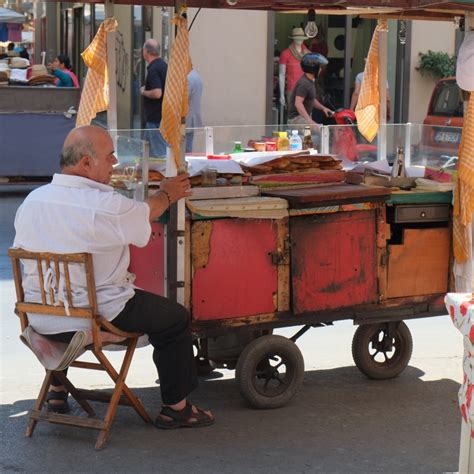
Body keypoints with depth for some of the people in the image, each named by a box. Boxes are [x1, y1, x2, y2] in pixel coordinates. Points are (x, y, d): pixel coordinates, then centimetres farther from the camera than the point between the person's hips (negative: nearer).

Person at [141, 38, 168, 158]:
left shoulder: (153, 69, -19)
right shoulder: (164, 65, 11)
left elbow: (157, 93, -29)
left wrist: (144, 92, -11)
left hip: (156, 117, -10)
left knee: (160, 150, -5)